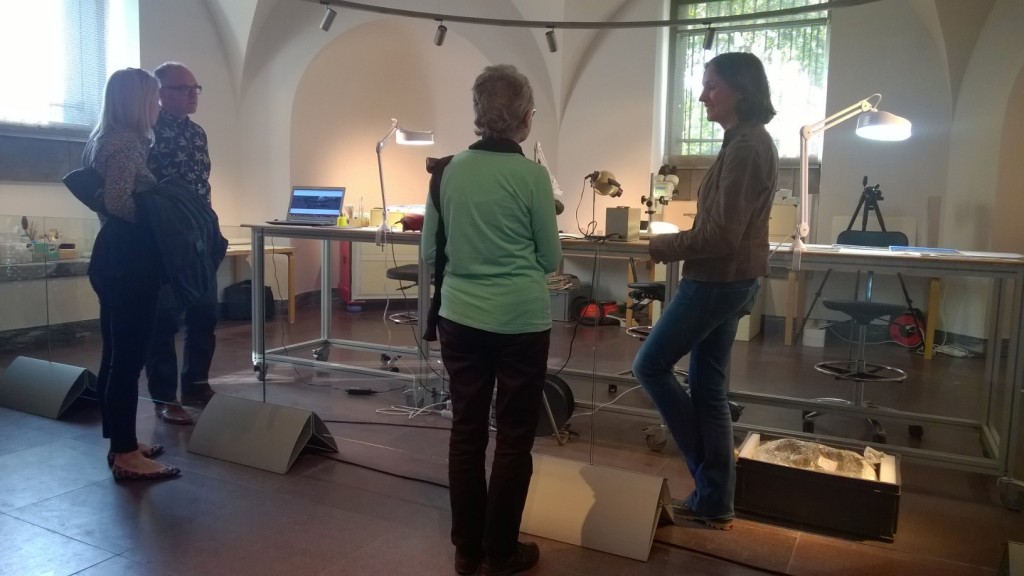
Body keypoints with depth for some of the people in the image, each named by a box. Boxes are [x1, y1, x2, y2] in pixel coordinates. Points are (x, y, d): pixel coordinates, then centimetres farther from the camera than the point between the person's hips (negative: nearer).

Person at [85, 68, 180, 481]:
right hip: (129, 258, -11)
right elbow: (118, 201, -24)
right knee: (129, 357, -6)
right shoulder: (127, 142, -13)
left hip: (114, 254, 11)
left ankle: (120, 443, 24)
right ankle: (125, 456, 1)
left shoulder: (107, 140, 17)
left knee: (116, 355, 14)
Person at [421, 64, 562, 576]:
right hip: (520, 321, -4)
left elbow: (429, 251, 8)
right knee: (514, 437, 10)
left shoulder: (449, 171, 1)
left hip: (460, 317, 4)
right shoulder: (531, 175, -9)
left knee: (466, 431, 14)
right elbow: (551, 259, 0)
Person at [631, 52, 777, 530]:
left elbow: (723, 233, -23)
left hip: (718, 279, -10)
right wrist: (677, 243, 7)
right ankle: (713, 501, 21)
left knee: (650, 366, 1)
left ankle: (710, 489, 13)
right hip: (729, 277, 10)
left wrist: (664, 246, -10)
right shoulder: (751, 141, 14)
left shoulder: (745, 146, -18)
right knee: (707, 385, 12)